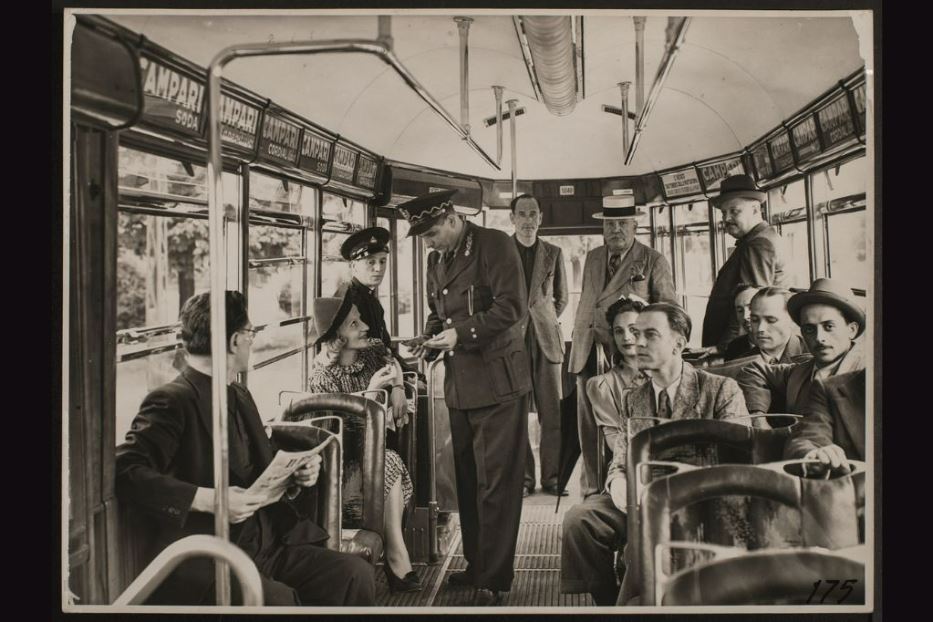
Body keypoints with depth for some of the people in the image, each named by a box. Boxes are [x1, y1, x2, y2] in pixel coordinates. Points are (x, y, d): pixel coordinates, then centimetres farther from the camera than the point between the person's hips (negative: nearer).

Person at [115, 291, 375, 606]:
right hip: (205, 565, -7)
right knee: (279, 599, -34)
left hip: (267, 546, 8)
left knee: (356, 574, -11)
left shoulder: (240, 396, 17)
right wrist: (208, 500, -26)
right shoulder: (172, 401, -9)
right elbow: (125, 472, -22)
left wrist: (297, 475, 3)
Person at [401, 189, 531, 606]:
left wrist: (461, 334, -20)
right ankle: (476, 564, 28)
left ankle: (494, 579, 7)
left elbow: (513, 308, -17)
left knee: (495, 483, -3)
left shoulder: (495, 246, -10)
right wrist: (430, 339, 3)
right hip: (459, 385, 8)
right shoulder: (436, 259, 12)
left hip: (497, 382, -7)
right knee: (467, 480, 15)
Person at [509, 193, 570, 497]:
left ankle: (551, 477, 9)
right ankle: (522, 478, 7)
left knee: (553, 413, 0)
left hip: (546, 339, 2)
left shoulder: (553, 253, 11)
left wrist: (545, 320, 10)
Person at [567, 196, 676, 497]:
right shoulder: (592, 258, 17)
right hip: (589, 355, 5)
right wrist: (577, 345, 14)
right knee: (589, 425, 7)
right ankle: (592, 489, 17)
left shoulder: (653, 261, 1)